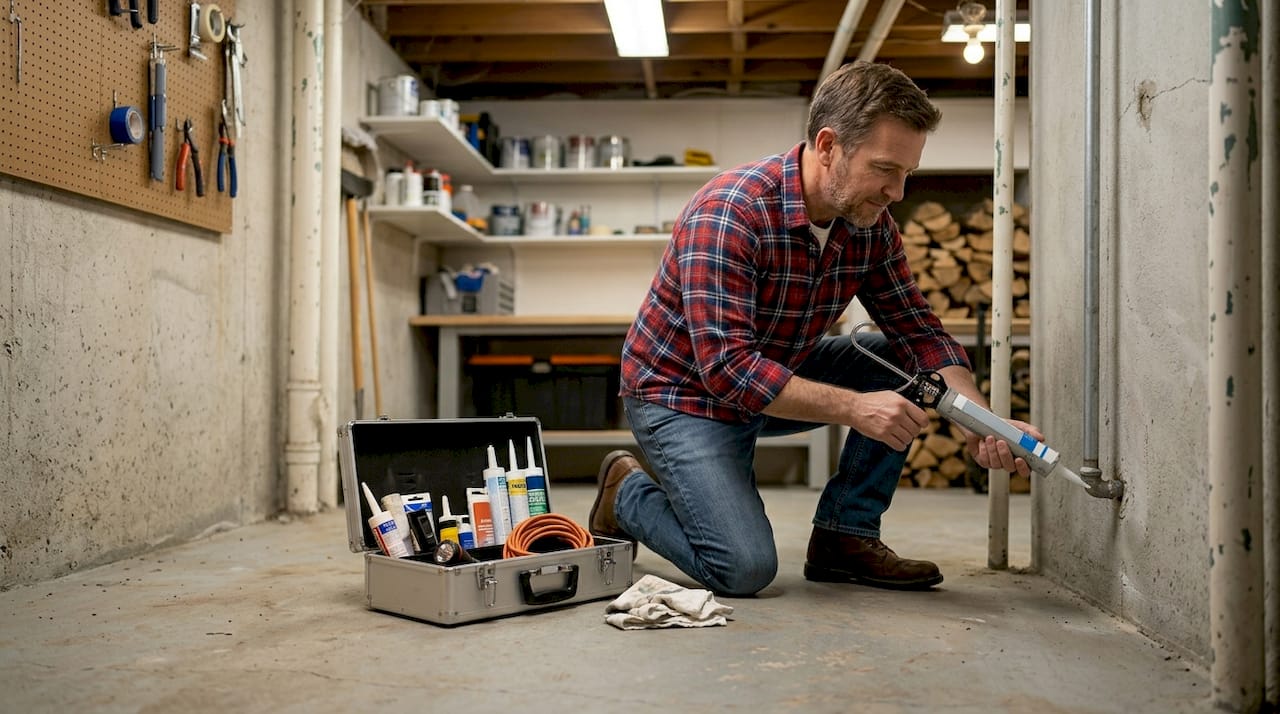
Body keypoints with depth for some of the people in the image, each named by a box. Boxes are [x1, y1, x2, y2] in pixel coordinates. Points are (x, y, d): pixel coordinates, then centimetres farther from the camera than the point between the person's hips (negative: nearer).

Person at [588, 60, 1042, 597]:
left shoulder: (871, 225, -7)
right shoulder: (728, 213, -30)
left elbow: (920, 332, -4)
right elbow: (728, 367, -35)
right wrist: (853, 408, -39)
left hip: (780, 374, 7)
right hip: (683, 390, -7)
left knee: (903, 366, -8)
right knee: (745, 568, -19)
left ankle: (845, 537, 1)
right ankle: (629, 491, 9)